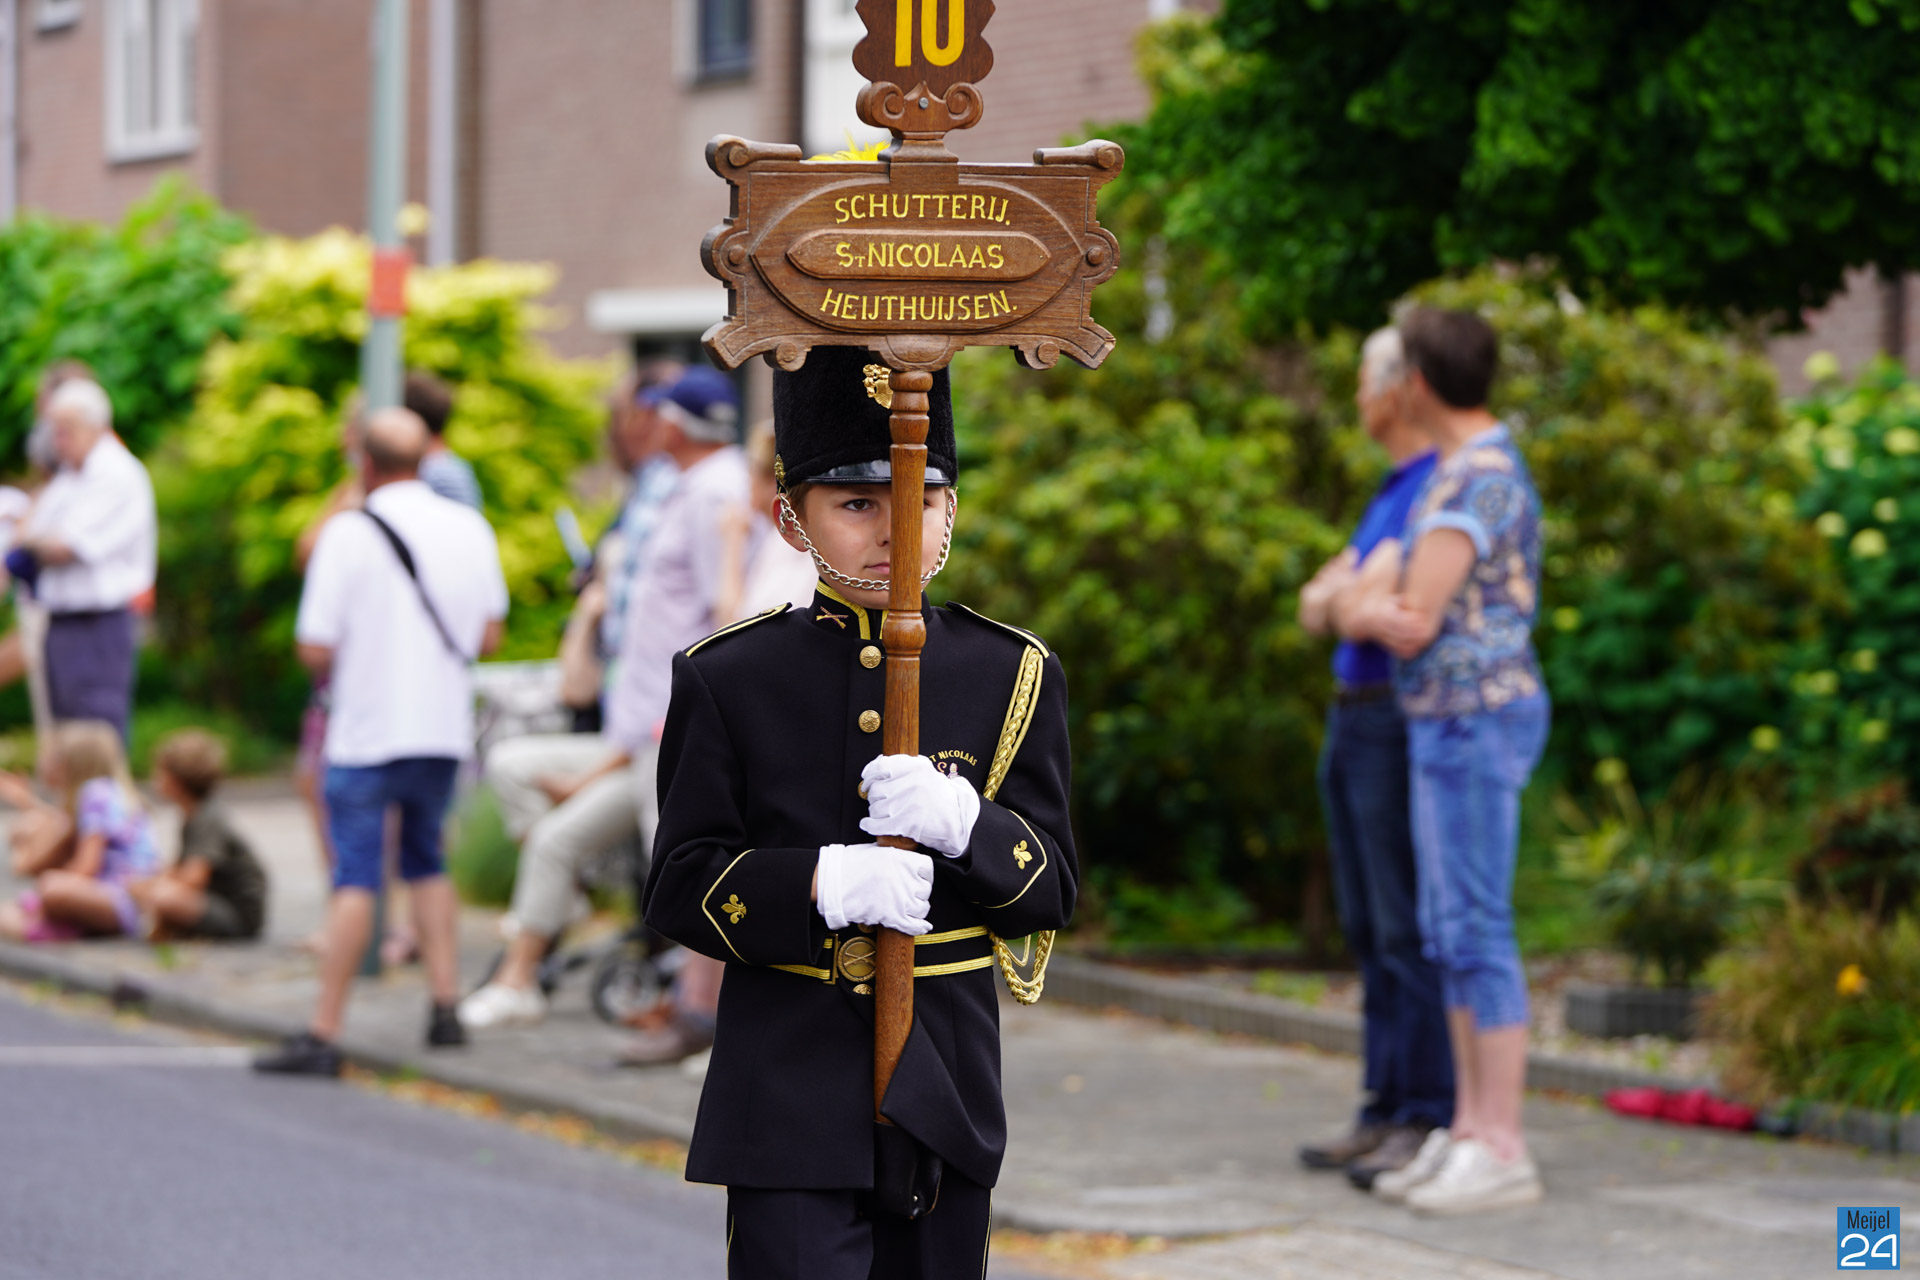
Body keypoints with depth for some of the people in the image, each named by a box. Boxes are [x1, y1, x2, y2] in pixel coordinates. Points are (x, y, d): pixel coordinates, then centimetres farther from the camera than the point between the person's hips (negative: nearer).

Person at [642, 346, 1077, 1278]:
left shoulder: (1011, 674, 6)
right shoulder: (726, 678, 1)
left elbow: (1054, 891, 3)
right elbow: (679, 887, -3)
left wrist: (964, 827, -18)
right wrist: (820, 887, -21)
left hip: (944, 1093, 3)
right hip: (788, 1090, -3)